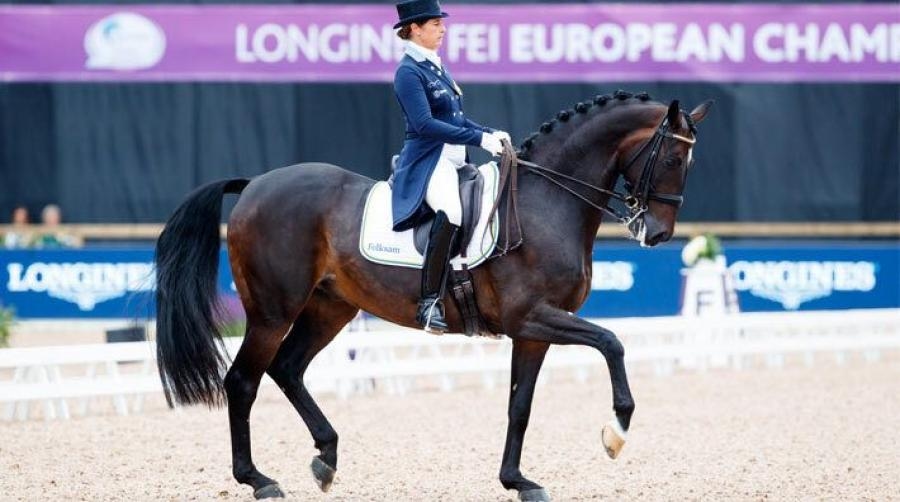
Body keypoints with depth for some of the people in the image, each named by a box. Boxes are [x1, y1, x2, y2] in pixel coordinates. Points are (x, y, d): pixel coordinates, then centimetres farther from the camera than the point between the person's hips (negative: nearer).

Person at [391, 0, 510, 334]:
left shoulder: (436, 68, 18)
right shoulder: (409, 72, -9)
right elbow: (425, 124, -21)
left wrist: (491, 133, 8)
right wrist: (480, 139, -23)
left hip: (454, 160, 10)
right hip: (427, 161, -10)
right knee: (451, 212, -37)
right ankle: (430, 302, -35)